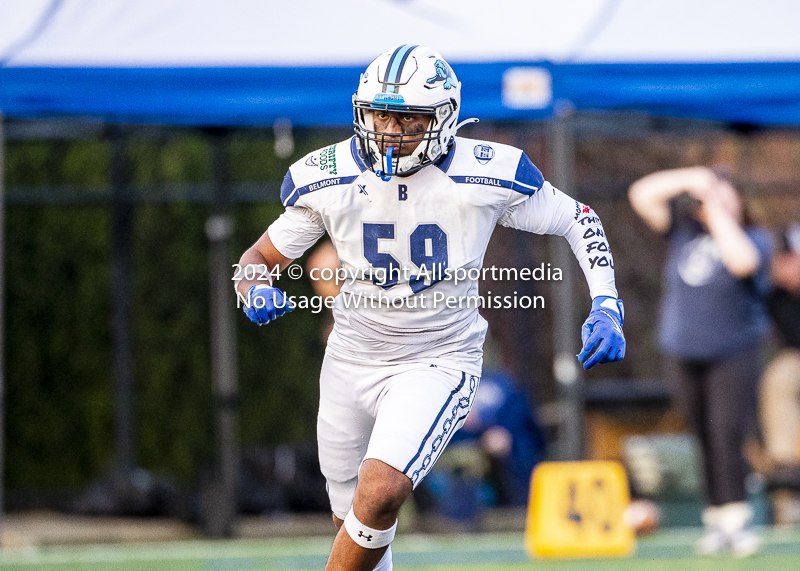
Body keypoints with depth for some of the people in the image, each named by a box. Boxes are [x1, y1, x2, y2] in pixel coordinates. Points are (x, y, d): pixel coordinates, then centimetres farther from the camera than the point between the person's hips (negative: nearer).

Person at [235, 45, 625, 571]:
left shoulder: (485, 177, -16)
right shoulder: (329, 181, -10)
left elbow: (578, 221, -1)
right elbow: (259, 259, 2)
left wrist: (606, 308, -12)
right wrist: (258, 294, -22)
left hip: (437, 363, -3)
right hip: (352, 362, 3)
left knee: (380, 493, -27)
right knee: (356, 523, 15)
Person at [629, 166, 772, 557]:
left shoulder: (755, 239, -4)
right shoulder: (684, 232, 7)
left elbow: (741, 261, -28)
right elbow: (642, 195, 5)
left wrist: (719, 211, -17)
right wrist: (690, 179, -4)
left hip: (734, 356, -4)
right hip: (684, 358, 4)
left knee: (727, 436, -15)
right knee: (706, 441, 5)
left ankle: (735, 521, -17)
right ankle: (716, 519, 10)